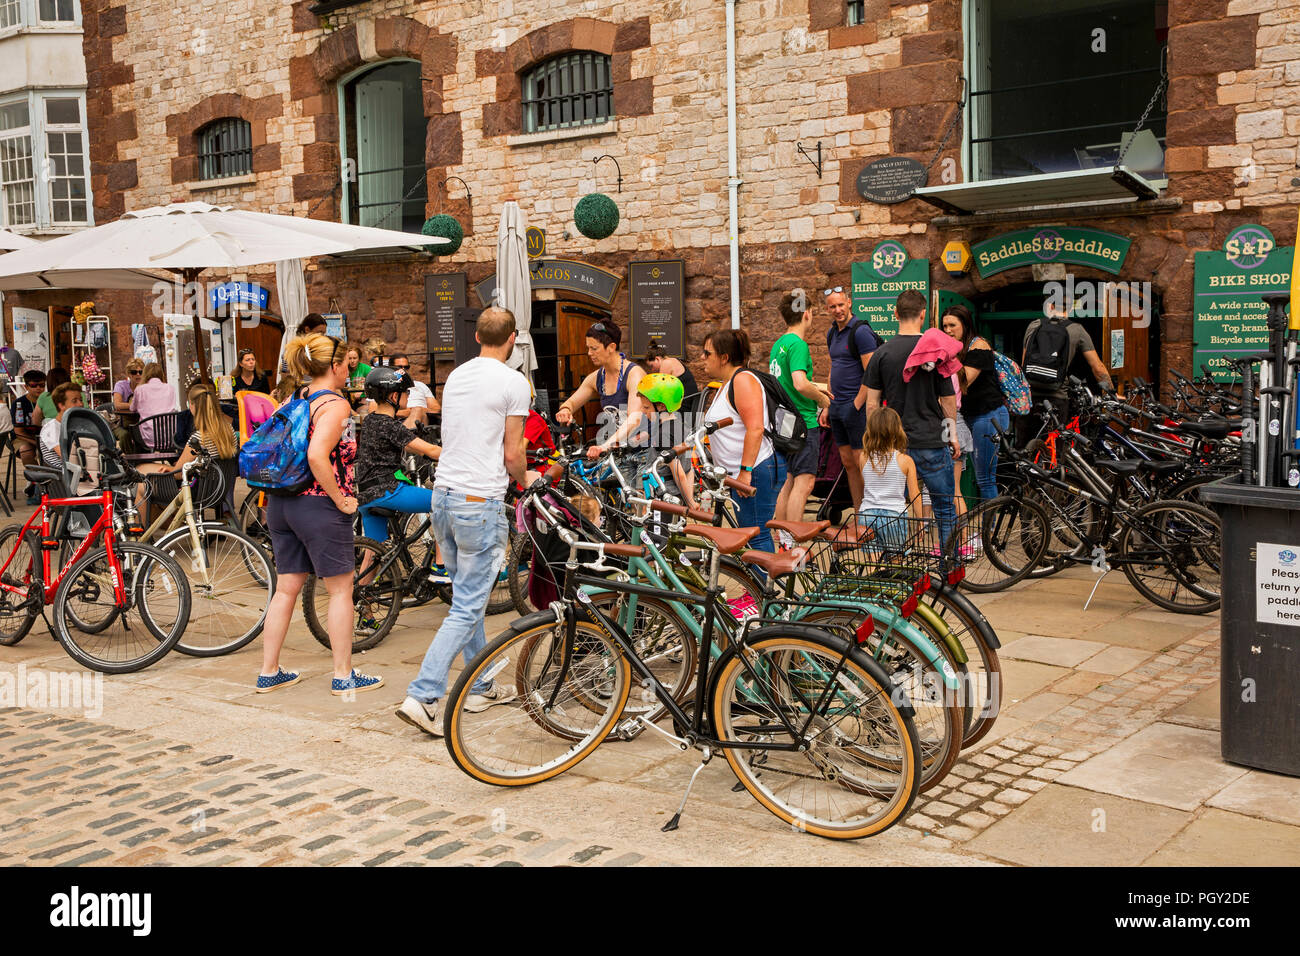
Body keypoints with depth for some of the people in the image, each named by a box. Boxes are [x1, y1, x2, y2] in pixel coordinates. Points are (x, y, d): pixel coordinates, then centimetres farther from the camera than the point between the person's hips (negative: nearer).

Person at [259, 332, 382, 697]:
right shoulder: (335, 405, -14)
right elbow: (317, 455, -28)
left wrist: (279, 493, 18)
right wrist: (341, 499, -19)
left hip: (281, 503, 8)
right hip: (319, 507, -8)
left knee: (286, 589, 14)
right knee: (341, 590, 5)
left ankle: (269, 672, 20)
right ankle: (344, 676, 11)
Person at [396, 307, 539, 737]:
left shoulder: (456, 376, 12)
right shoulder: (513, 382, -9)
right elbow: (512, 454, -7)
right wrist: (526, 478, 16)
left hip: (443, 494, 8)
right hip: (481, 500, -8)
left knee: (467, 596, 19)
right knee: (467, 608, -4)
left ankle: (481, 687, 29)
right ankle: (422, 696, -11)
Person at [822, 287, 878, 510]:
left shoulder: (861, 331, -11)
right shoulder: (832, 333, 15)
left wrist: (858, 404, -18)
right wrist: (828, 406, 18)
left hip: (856, 407, -8)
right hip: (837, 408, 8)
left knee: (861, 464, -6)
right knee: (848, 464, 10)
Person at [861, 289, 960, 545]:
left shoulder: (881, 353, -1)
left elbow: (872, 404, 1)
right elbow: (949, 401, 2)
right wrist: (953, 435, 15)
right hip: (931, 442, -2)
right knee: (945, 511, 8)